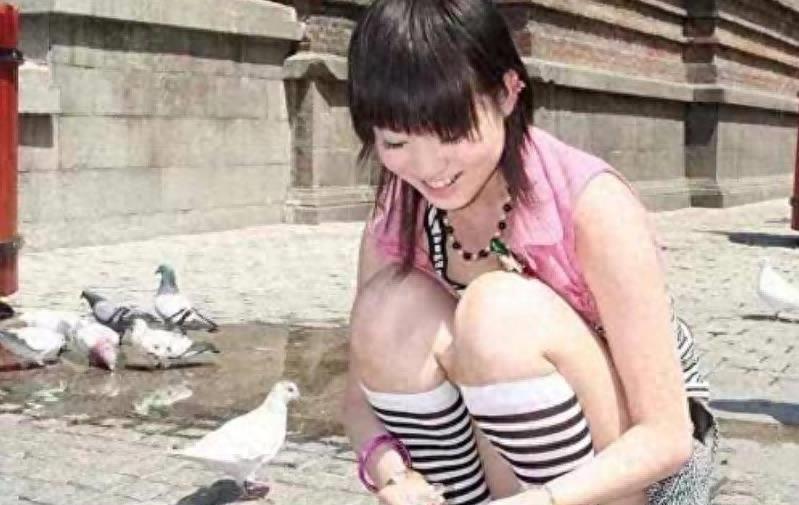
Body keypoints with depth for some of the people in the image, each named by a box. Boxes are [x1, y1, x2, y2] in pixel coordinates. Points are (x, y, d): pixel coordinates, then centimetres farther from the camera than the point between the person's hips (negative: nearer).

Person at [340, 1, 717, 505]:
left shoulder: (592, 205, -26)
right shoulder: (396, 218, -11)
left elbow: (667, 436, -25)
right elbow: (361, 397, -6)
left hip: (644, 459, -4)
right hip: (521, 457, 4)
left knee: (500, 310, -31)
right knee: (391, 311, -22)